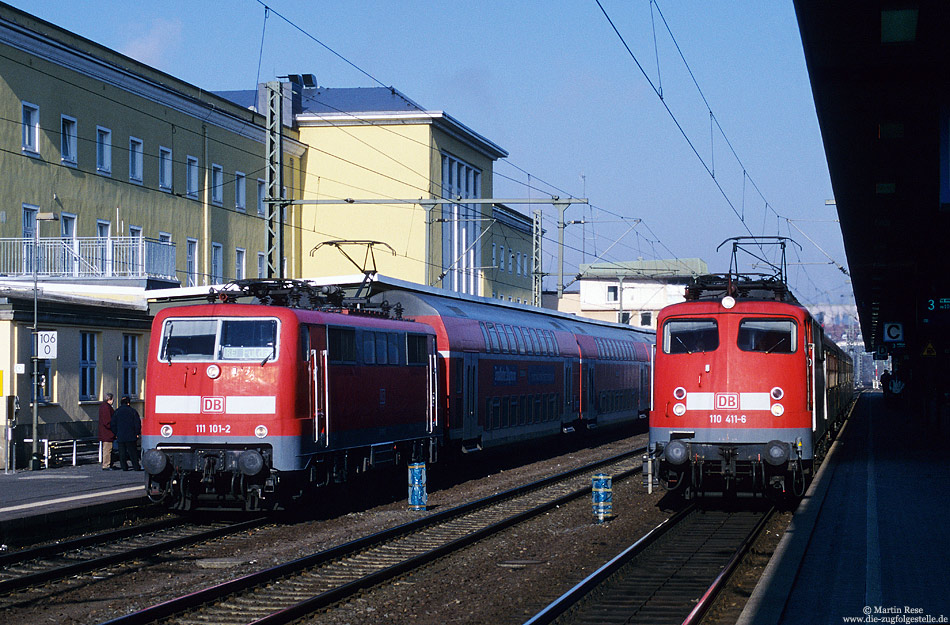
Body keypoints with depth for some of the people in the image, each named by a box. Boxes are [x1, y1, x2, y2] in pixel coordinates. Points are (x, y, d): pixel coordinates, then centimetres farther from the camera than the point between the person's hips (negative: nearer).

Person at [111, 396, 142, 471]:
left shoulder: (117, 412, 5)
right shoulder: (133, 411, -2)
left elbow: (113, 424, 8)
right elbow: (137, 423, -3)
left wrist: (116, 434, 14)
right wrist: (137, 433, 5)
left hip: (120, 436, 2)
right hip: (131, 436, -2)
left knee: (122, 453, 6)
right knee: (133, 452, 2)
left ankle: (124, 467, 3)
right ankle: (136, 467, 1)